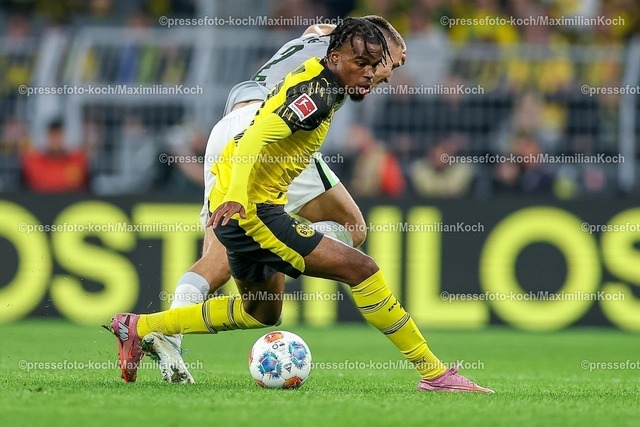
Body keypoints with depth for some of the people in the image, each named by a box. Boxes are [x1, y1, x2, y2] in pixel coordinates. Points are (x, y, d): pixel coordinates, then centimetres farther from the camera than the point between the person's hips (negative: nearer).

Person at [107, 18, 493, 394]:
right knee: (360, 267, -16)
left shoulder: (316, 76, 8)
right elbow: (254, 140, -30)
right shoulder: (316, 94, -20)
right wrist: (235, 198, -40)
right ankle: (433, 373, -14)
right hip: (249, 208, -11)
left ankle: (139, 327, 30)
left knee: (262, 313, 27)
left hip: (249, 207, 11)